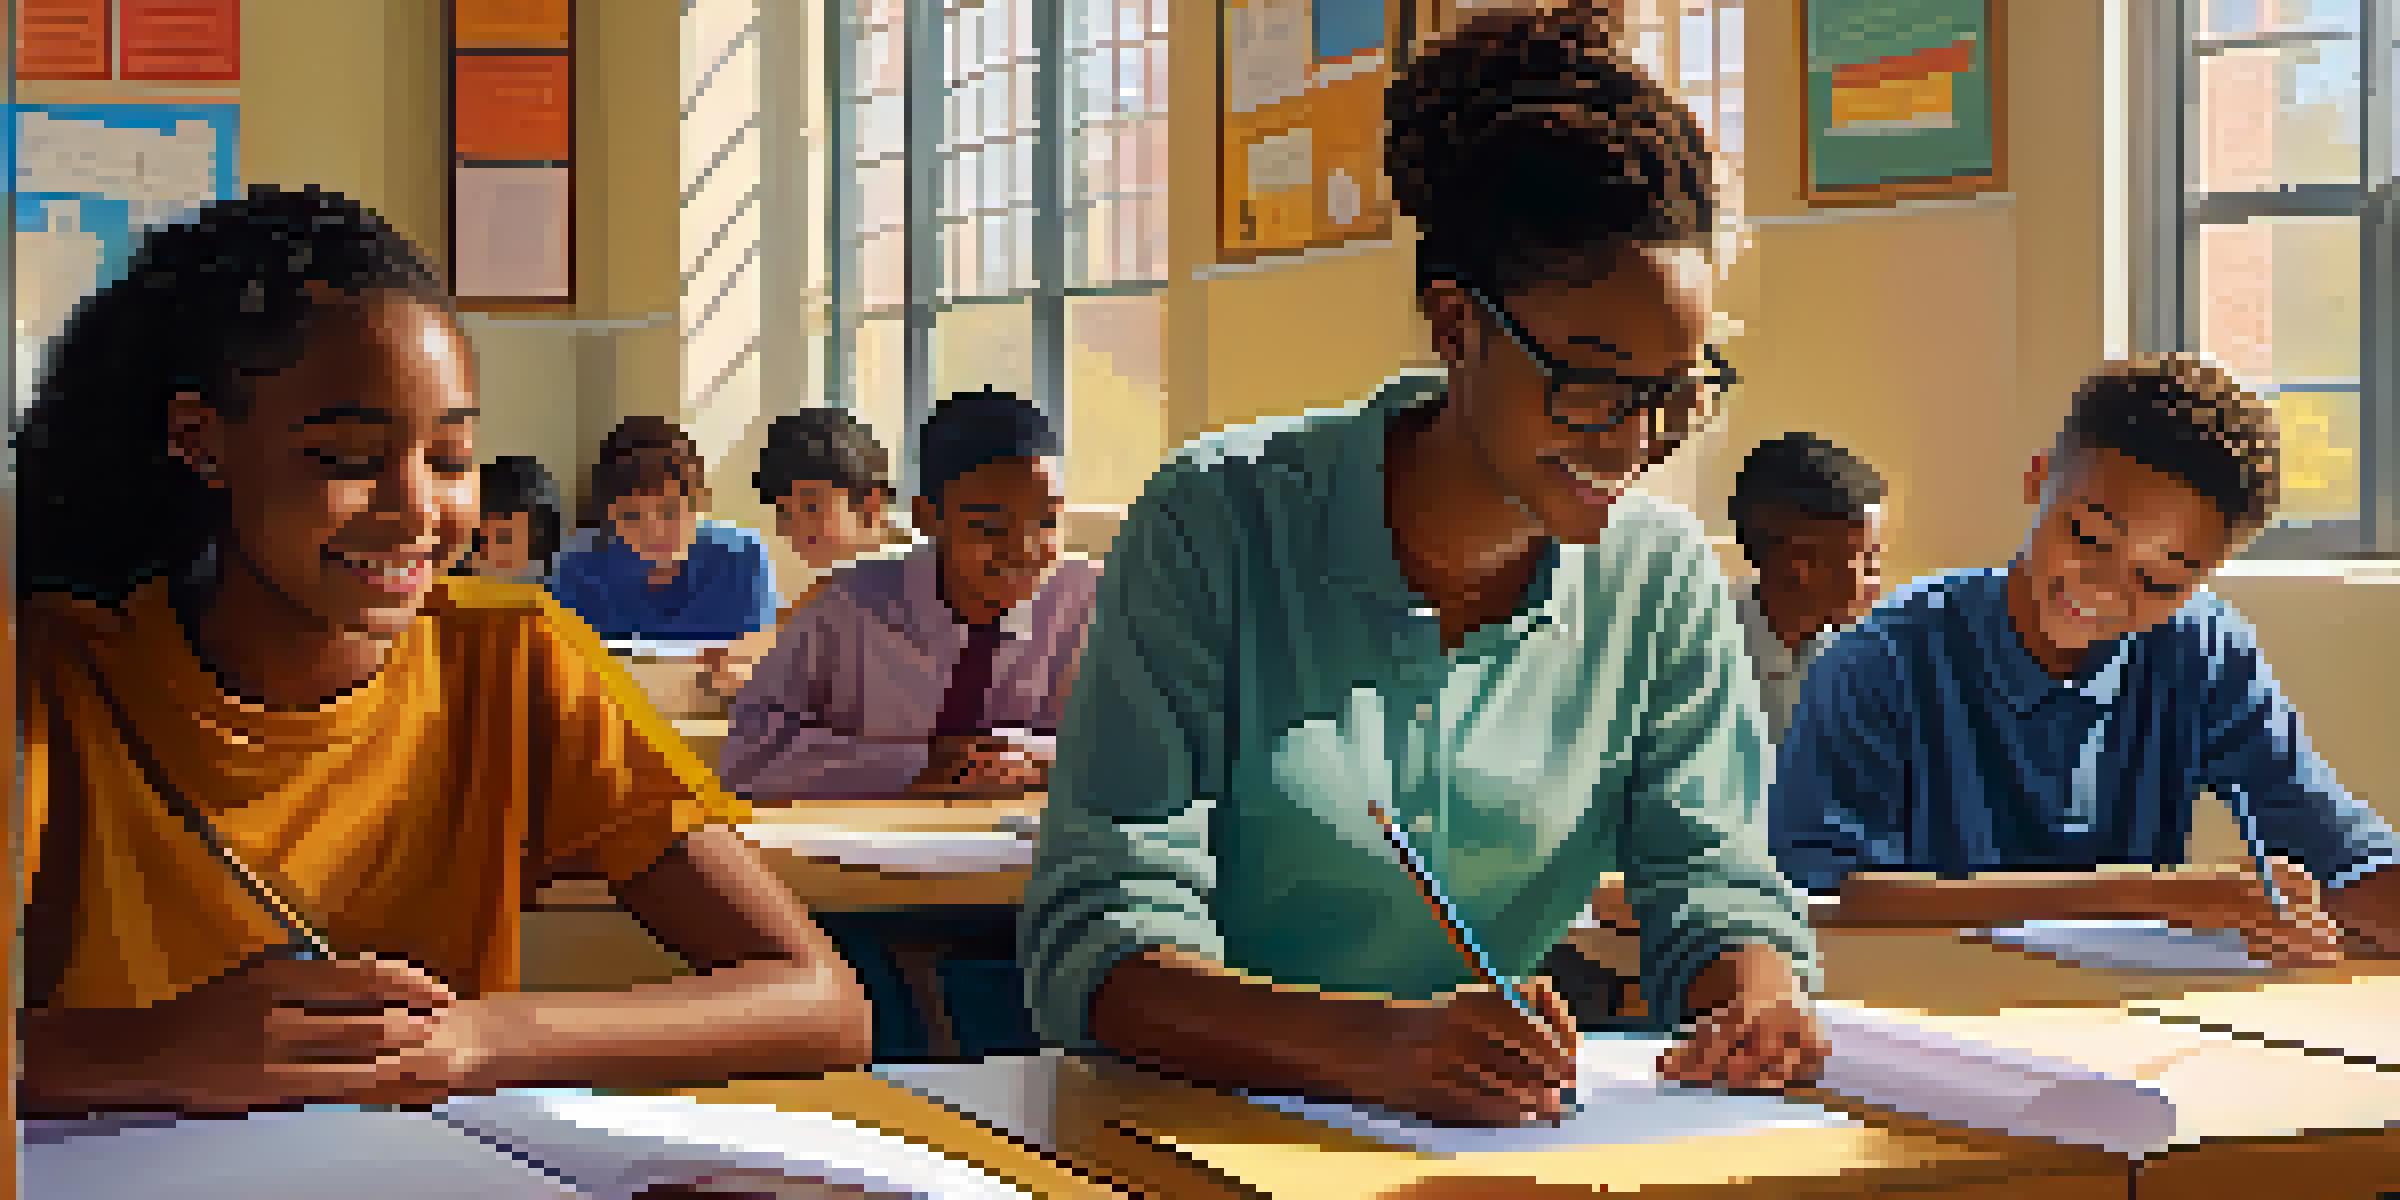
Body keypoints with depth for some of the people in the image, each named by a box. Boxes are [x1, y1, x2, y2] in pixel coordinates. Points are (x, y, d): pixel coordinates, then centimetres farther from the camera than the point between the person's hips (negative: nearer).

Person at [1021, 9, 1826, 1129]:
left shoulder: (1662, 576, 1)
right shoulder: (1221, 522, -12)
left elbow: (1712, 884, 5)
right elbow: (1097, 947, -17)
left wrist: (1757, 997, -20)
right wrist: (1379, 1046, -35)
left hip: (1498, 1137, 2)